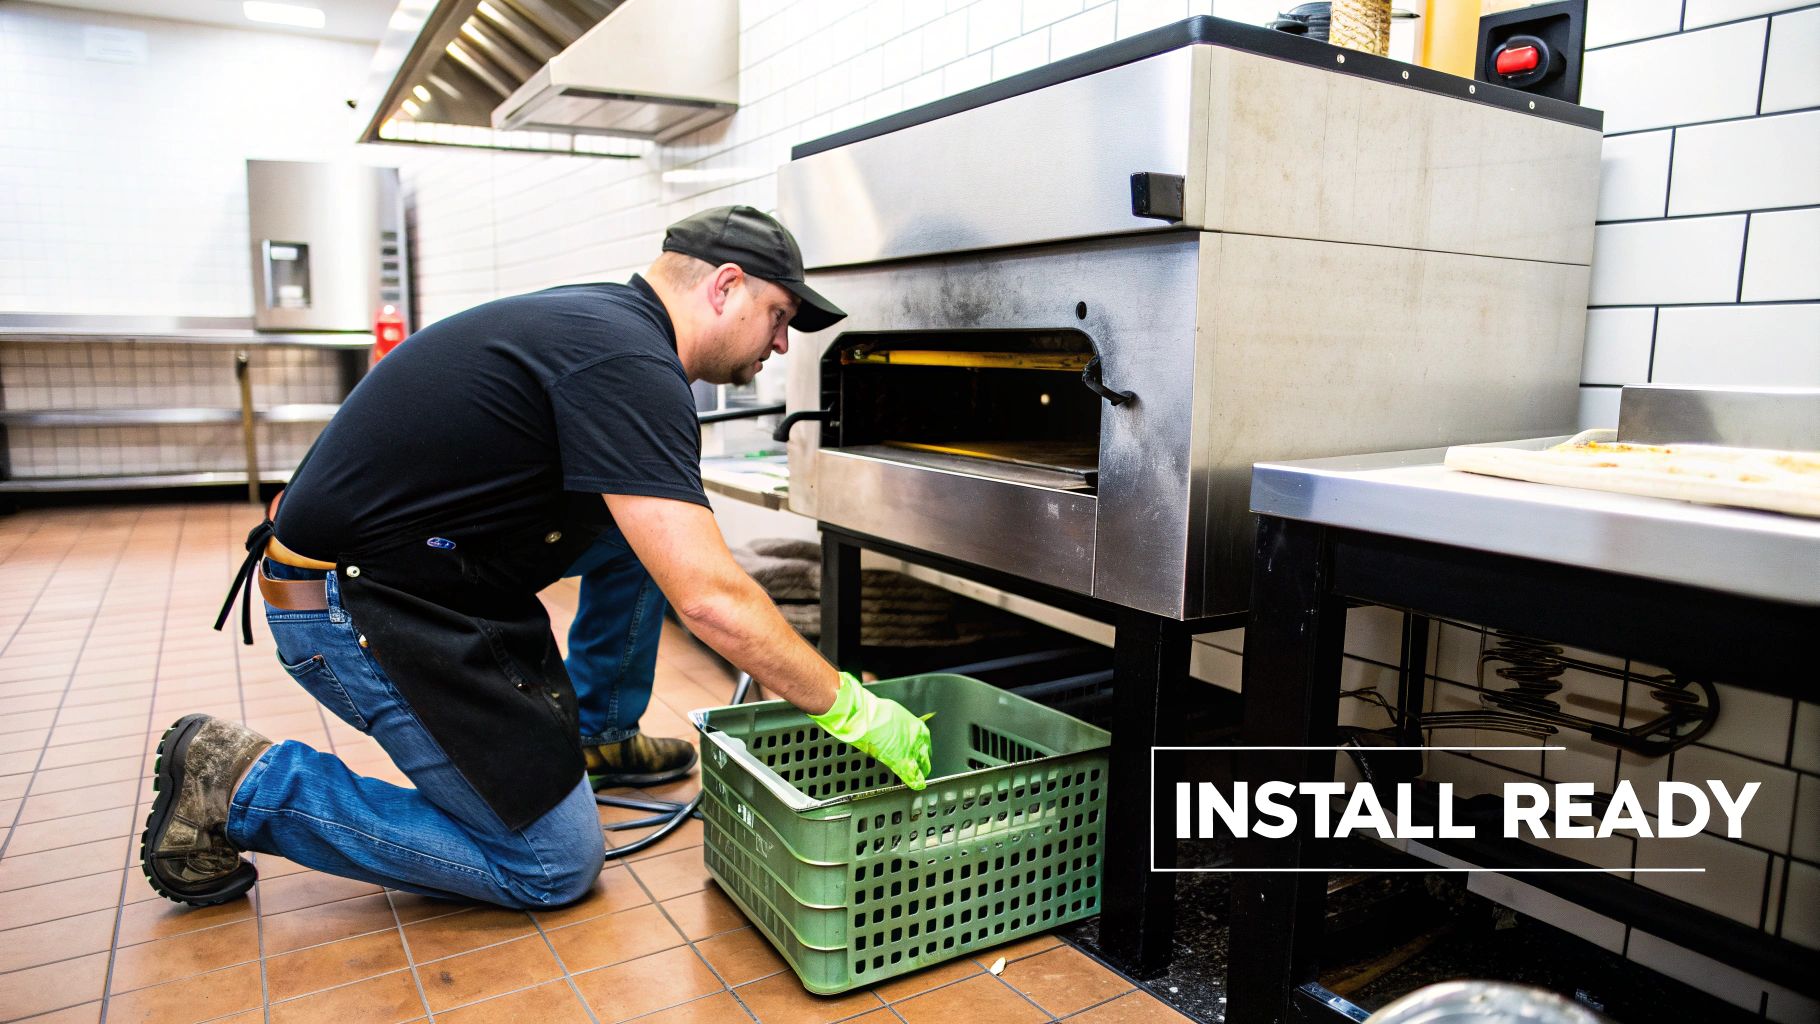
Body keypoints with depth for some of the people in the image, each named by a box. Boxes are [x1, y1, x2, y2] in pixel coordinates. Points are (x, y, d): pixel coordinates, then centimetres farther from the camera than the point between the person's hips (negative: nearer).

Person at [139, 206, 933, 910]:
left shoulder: (601, 318, 8)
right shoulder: (627, 362, -22)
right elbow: (709, 600, -29)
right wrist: (849, 709, -17)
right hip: (356, 612, -10)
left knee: (646, 522, 9)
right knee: (553, 866, -1)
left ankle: (597, 732, 21)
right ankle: (246, 786, 2)